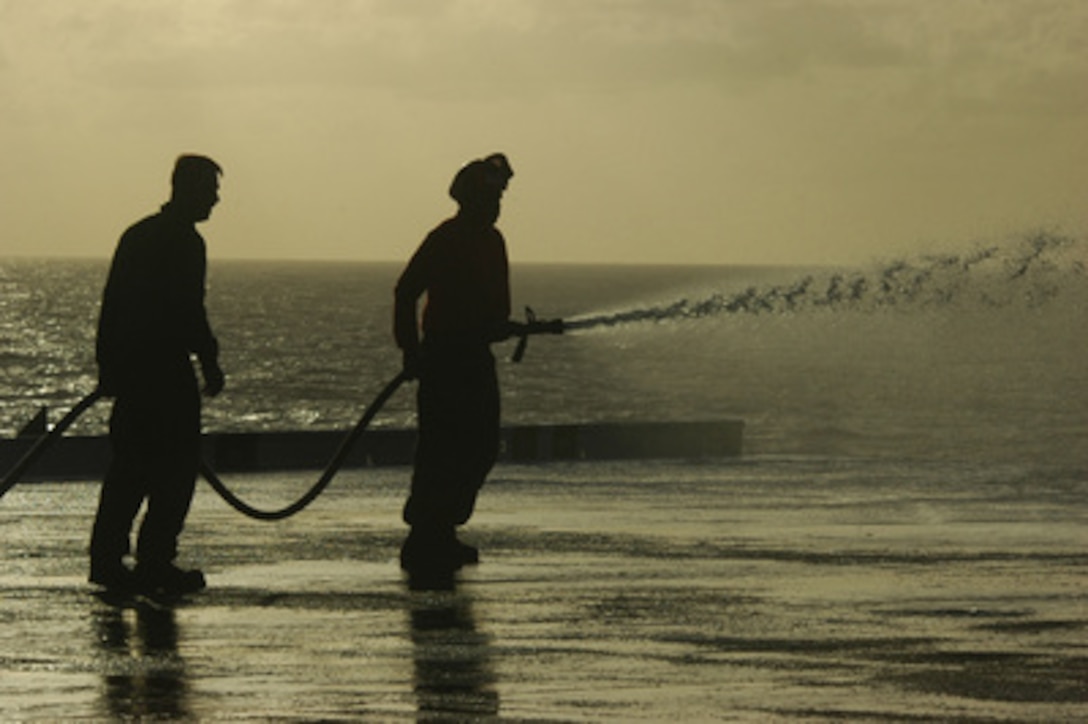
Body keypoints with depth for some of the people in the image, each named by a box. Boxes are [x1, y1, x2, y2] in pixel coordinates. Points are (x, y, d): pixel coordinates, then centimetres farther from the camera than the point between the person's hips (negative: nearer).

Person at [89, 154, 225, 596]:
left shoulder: (138, 234, 15)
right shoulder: (183, 243, -12)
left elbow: (113, 308, 17)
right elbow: (188, 312, -17)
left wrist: (113, 368, 19)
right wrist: (209, 361, -8)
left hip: (128, 368, 9)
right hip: (165, 371, -9)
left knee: (129, 465, 12)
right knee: (176, 465, -3)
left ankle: (106, 558, 9)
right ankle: (155, 560, -5)